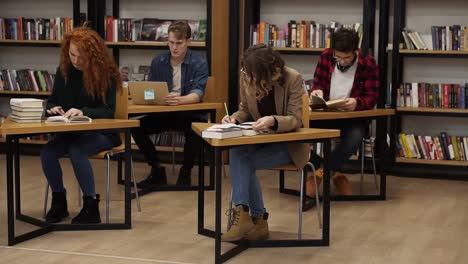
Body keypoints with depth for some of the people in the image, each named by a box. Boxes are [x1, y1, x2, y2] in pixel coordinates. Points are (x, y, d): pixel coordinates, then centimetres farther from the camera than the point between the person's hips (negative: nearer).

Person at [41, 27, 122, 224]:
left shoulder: (106, 73, -12)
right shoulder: (64, 71, 2)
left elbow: (108, 111, -16)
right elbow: (52, 100, 9)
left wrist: (83, 112, -33)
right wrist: (52, 108, -16)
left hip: (101, 132, -5)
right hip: (70, 131, 5)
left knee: (76, 151, -34)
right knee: (47, 152, -23)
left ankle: (91, 207, -20)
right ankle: (58, 202, -2)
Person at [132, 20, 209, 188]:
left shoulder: (199, 63, -8)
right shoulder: (158, 62, 4)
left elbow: (198, 93, -22)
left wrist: (180, 100, -45)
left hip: (190, 113, -4)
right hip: (162, 113, 4)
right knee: (137, 127, -19)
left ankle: (186, 171, -7)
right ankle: (157, 170, 1)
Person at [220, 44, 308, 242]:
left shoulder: (293, 79, -19)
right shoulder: (246, 78, -7)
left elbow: (295, 119, -20)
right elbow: (245, 110, 7)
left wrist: (273, 120, -42)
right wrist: (235, 118, -17)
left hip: (289, 143, -4)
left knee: (244, 160, -27)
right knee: (236, 151, -29)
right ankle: (256, 219, -24)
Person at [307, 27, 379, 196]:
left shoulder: (368, 64, -6)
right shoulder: (326, 56, 0)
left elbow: (371, 98, -6)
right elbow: (317, 83, 9)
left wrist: (356, 103, -29)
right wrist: (317, 91, -16)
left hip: (353, 117, -2)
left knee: (355, 136, -37)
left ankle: (320, 173, -17)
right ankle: (334, 173, -13)